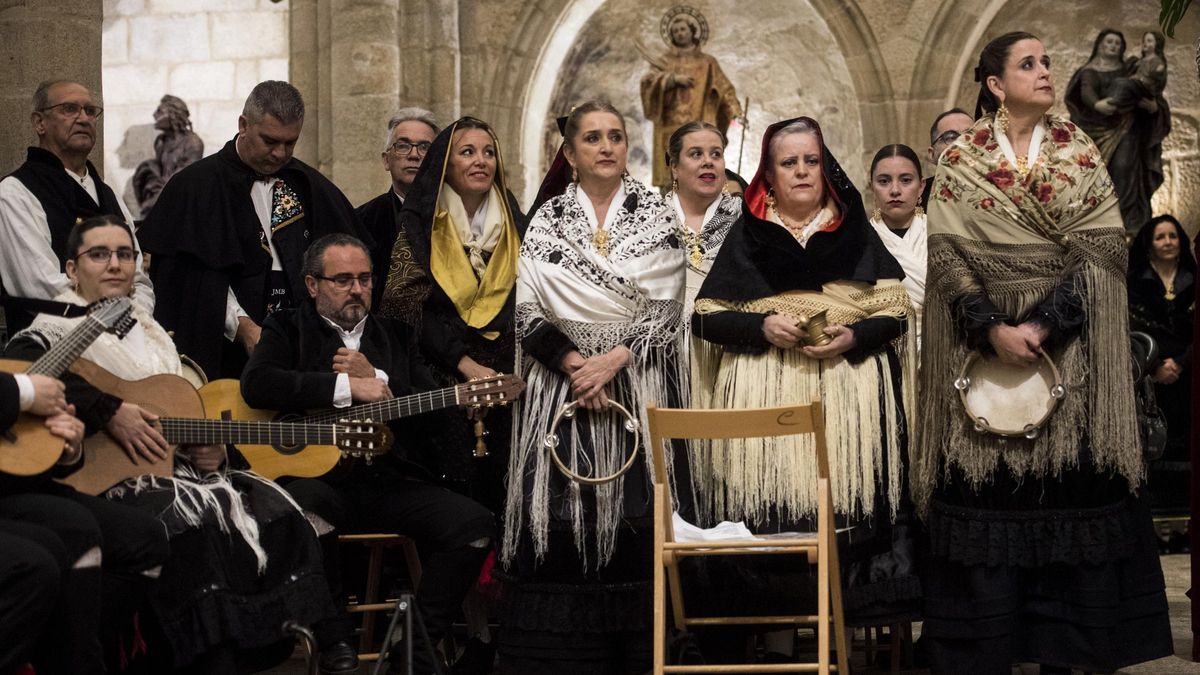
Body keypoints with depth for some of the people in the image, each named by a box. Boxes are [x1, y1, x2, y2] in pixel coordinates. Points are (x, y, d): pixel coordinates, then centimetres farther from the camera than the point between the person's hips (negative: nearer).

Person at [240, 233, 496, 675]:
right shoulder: (288, 329, 11)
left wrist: (377, 382, -5)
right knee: (306, 511, -38)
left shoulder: (398, 336, 21)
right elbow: (256, 383, -11)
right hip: (319, 476, -4)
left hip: (388, 481, 4)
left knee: (474, 524, -19)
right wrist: (348, 387, -11)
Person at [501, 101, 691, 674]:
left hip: (639, 385, 0)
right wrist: (575, 364, -14)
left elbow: (666, 309, 0)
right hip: (563, 384, 0)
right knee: (563, 517, -4)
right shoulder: (546, 221, 8)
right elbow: (528, 312, 0)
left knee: (635, 516, -3)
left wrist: (613, 360, -13)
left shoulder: (657, 217, 7)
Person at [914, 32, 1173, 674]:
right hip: (983, 343, -1)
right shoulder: (960, 157, 4)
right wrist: (993, 328, -16)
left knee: (1066, 493, -1)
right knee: (987, 493, -2)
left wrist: (1045, 323, -14)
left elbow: (1105, 247, -2)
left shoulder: (1079, 150, 7)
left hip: (1069, 345, 1)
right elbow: (946, 251, -3)